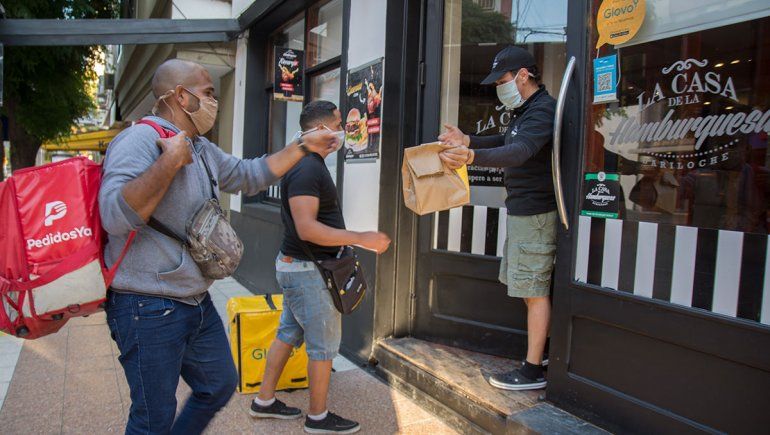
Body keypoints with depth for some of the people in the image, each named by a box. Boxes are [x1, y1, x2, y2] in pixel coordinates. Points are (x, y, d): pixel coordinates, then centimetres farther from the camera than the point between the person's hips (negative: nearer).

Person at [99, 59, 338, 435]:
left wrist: (303, 147, 18)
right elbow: (116, 215, -32)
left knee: (220, 386, 23)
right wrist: (172, 160, -27)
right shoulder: (140, 140, -19)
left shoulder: (201, 149, 10)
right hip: (149, 309, -9)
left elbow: (249, 175, 22)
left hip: (198, 303, 9)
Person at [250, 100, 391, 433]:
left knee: (289, 334, 18)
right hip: (307, 271, -10)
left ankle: (265, 401, 31)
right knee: (324, 344, 2)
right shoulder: (307, 169, -21)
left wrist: (350, 241, 18)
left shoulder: (310, 164, 12)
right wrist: (361, 239, -26)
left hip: (296, 267, 10)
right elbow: (306, 228, -28)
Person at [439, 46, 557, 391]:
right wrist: (468, 140, 24)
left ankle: (533, 371, 5)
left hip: (535, 213, -11)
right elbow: (508, 142, 33)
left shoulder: (542, 110, -17)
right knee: (528, 287, 17)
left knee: (534, 291, -4)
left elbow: (519, 151, -34)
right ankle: (543, 352, 30)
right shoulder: (525, 110, 17)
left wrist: (471, 156, -47)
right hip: (522, 210, 11)